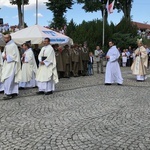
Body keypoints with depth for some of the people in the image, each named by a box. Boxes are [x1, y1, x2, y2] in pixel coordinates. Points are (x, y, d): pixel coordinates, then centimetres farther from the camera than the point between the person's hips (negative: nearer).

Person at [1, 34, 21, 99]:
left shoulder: (13, 45, -13)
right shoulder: (6, 45, 14)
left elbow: (15, 55, -17)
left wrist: (7, 57, -15)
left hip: (11, 64, -9)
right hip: (7, 64, 9)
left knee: (8, 79, -12)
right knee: (12, 79, 11)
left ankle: (9, 94, -10)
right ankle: (14, 92, 17)